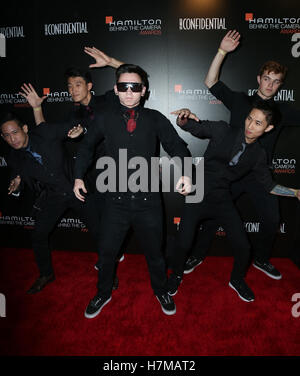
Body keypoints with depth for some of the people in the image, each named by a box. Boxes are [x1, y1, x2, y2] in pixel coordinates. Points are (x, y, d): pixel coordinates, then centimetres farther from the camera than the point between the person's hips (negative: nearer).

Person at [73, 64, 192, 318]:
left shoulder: (155, 119, 1)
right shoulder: (105, 119, 4)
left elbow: (176, 146, -2)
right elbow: (87, 146, 18)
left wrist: (185, 172, -20)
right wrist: (79, 177, 12)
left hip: (148, 200, 0)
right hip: (117, 200, 1)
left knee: (154, 252, 15)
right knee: (107, 252, 14)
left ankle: (161, 292, 43)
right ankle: (103, 294, 42)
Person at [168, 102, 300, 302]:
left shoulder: (258, 155, 1)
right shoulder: (223, 131, -9)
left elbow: (269, 185, 11)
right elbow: (191, 127, -5)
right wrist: (184, 118, -28)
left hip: (223, 200, 3)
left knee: (243, 247, 3)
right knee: (183, 244, -8)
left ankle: (237, 280, 36)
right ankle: (176, 275, 26)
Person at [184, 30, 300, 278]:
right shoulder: (240, 101, 3)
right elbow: (211, 82, -3)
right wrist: (222, 52, -11)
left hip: (260, 176, 3)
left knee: (272, 221, 6)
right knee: (214, 216, 5)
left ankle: (261, 259, 32)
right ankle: (197, 255, 25)